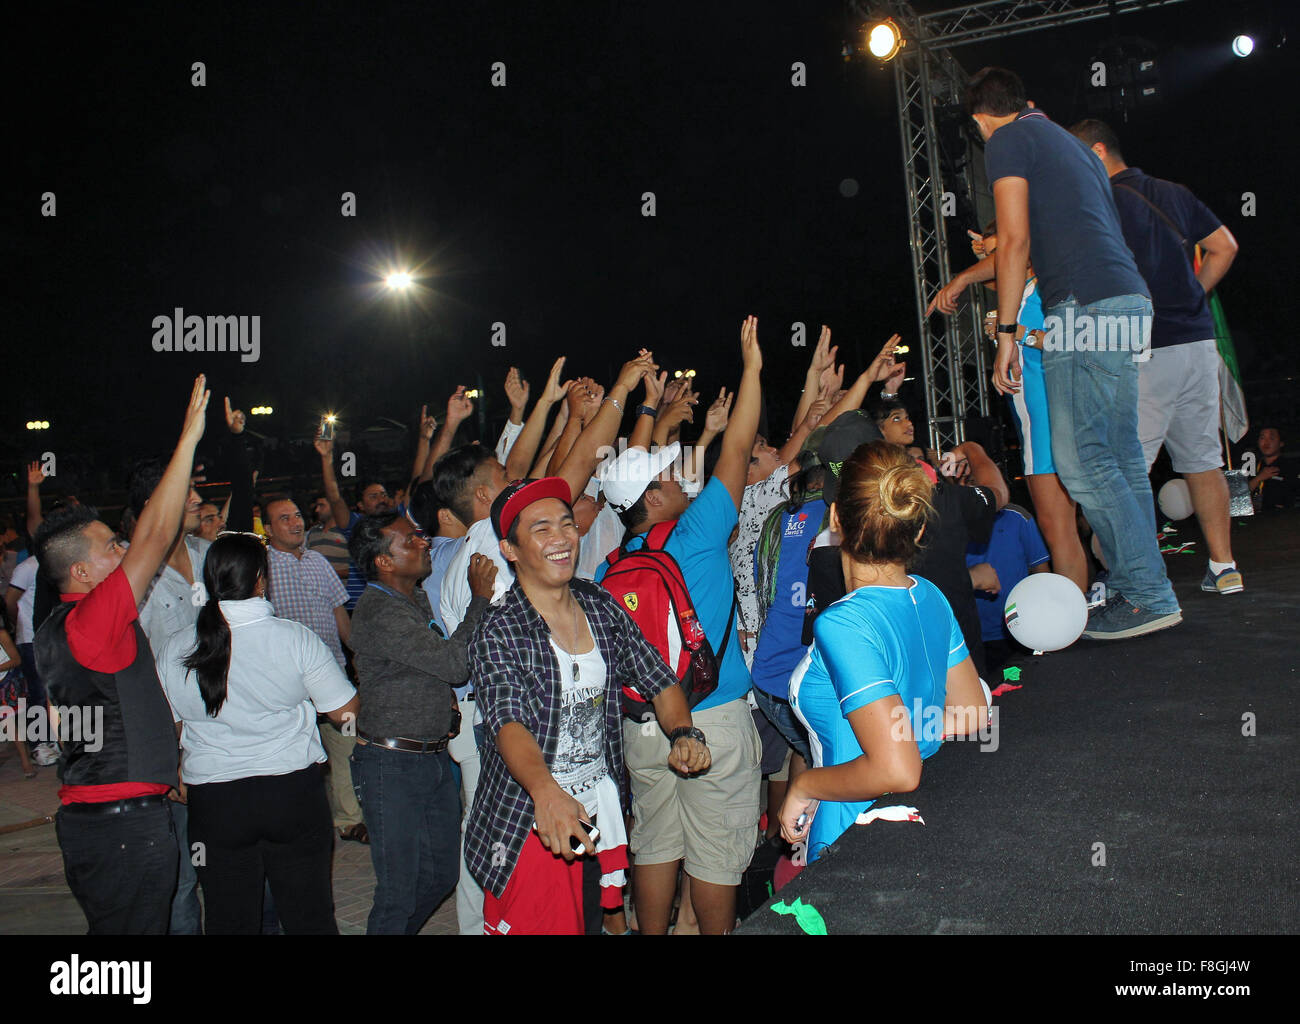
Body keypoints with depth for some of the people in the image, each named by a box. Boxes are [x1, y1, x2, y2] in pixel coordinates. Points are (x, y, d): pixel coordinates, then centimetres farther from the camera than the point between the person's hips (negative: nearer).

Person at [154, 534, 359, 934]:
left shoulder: (174, 650, -4)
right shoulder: (295, 638, -12)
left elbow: (168, 732, 9)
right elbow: (345, 712, -4)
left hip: (212, 798, 2)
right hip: (293, 793, -2)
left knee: (229, 920, 13)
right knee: (309, 915, 12)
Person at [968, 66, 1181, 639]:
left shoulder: (1008, 140, 2)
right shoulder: (1065, 140, 28)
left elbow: (1014, 240, -9)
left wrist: (1006, 332, -6)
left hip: (1085, 306, -9)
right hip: (1130, 299, 9)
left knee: (1079, 459, -8)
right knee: (1121, 455, 10)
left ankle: (1147, 595, -8)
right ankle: (1139, 591, 13)